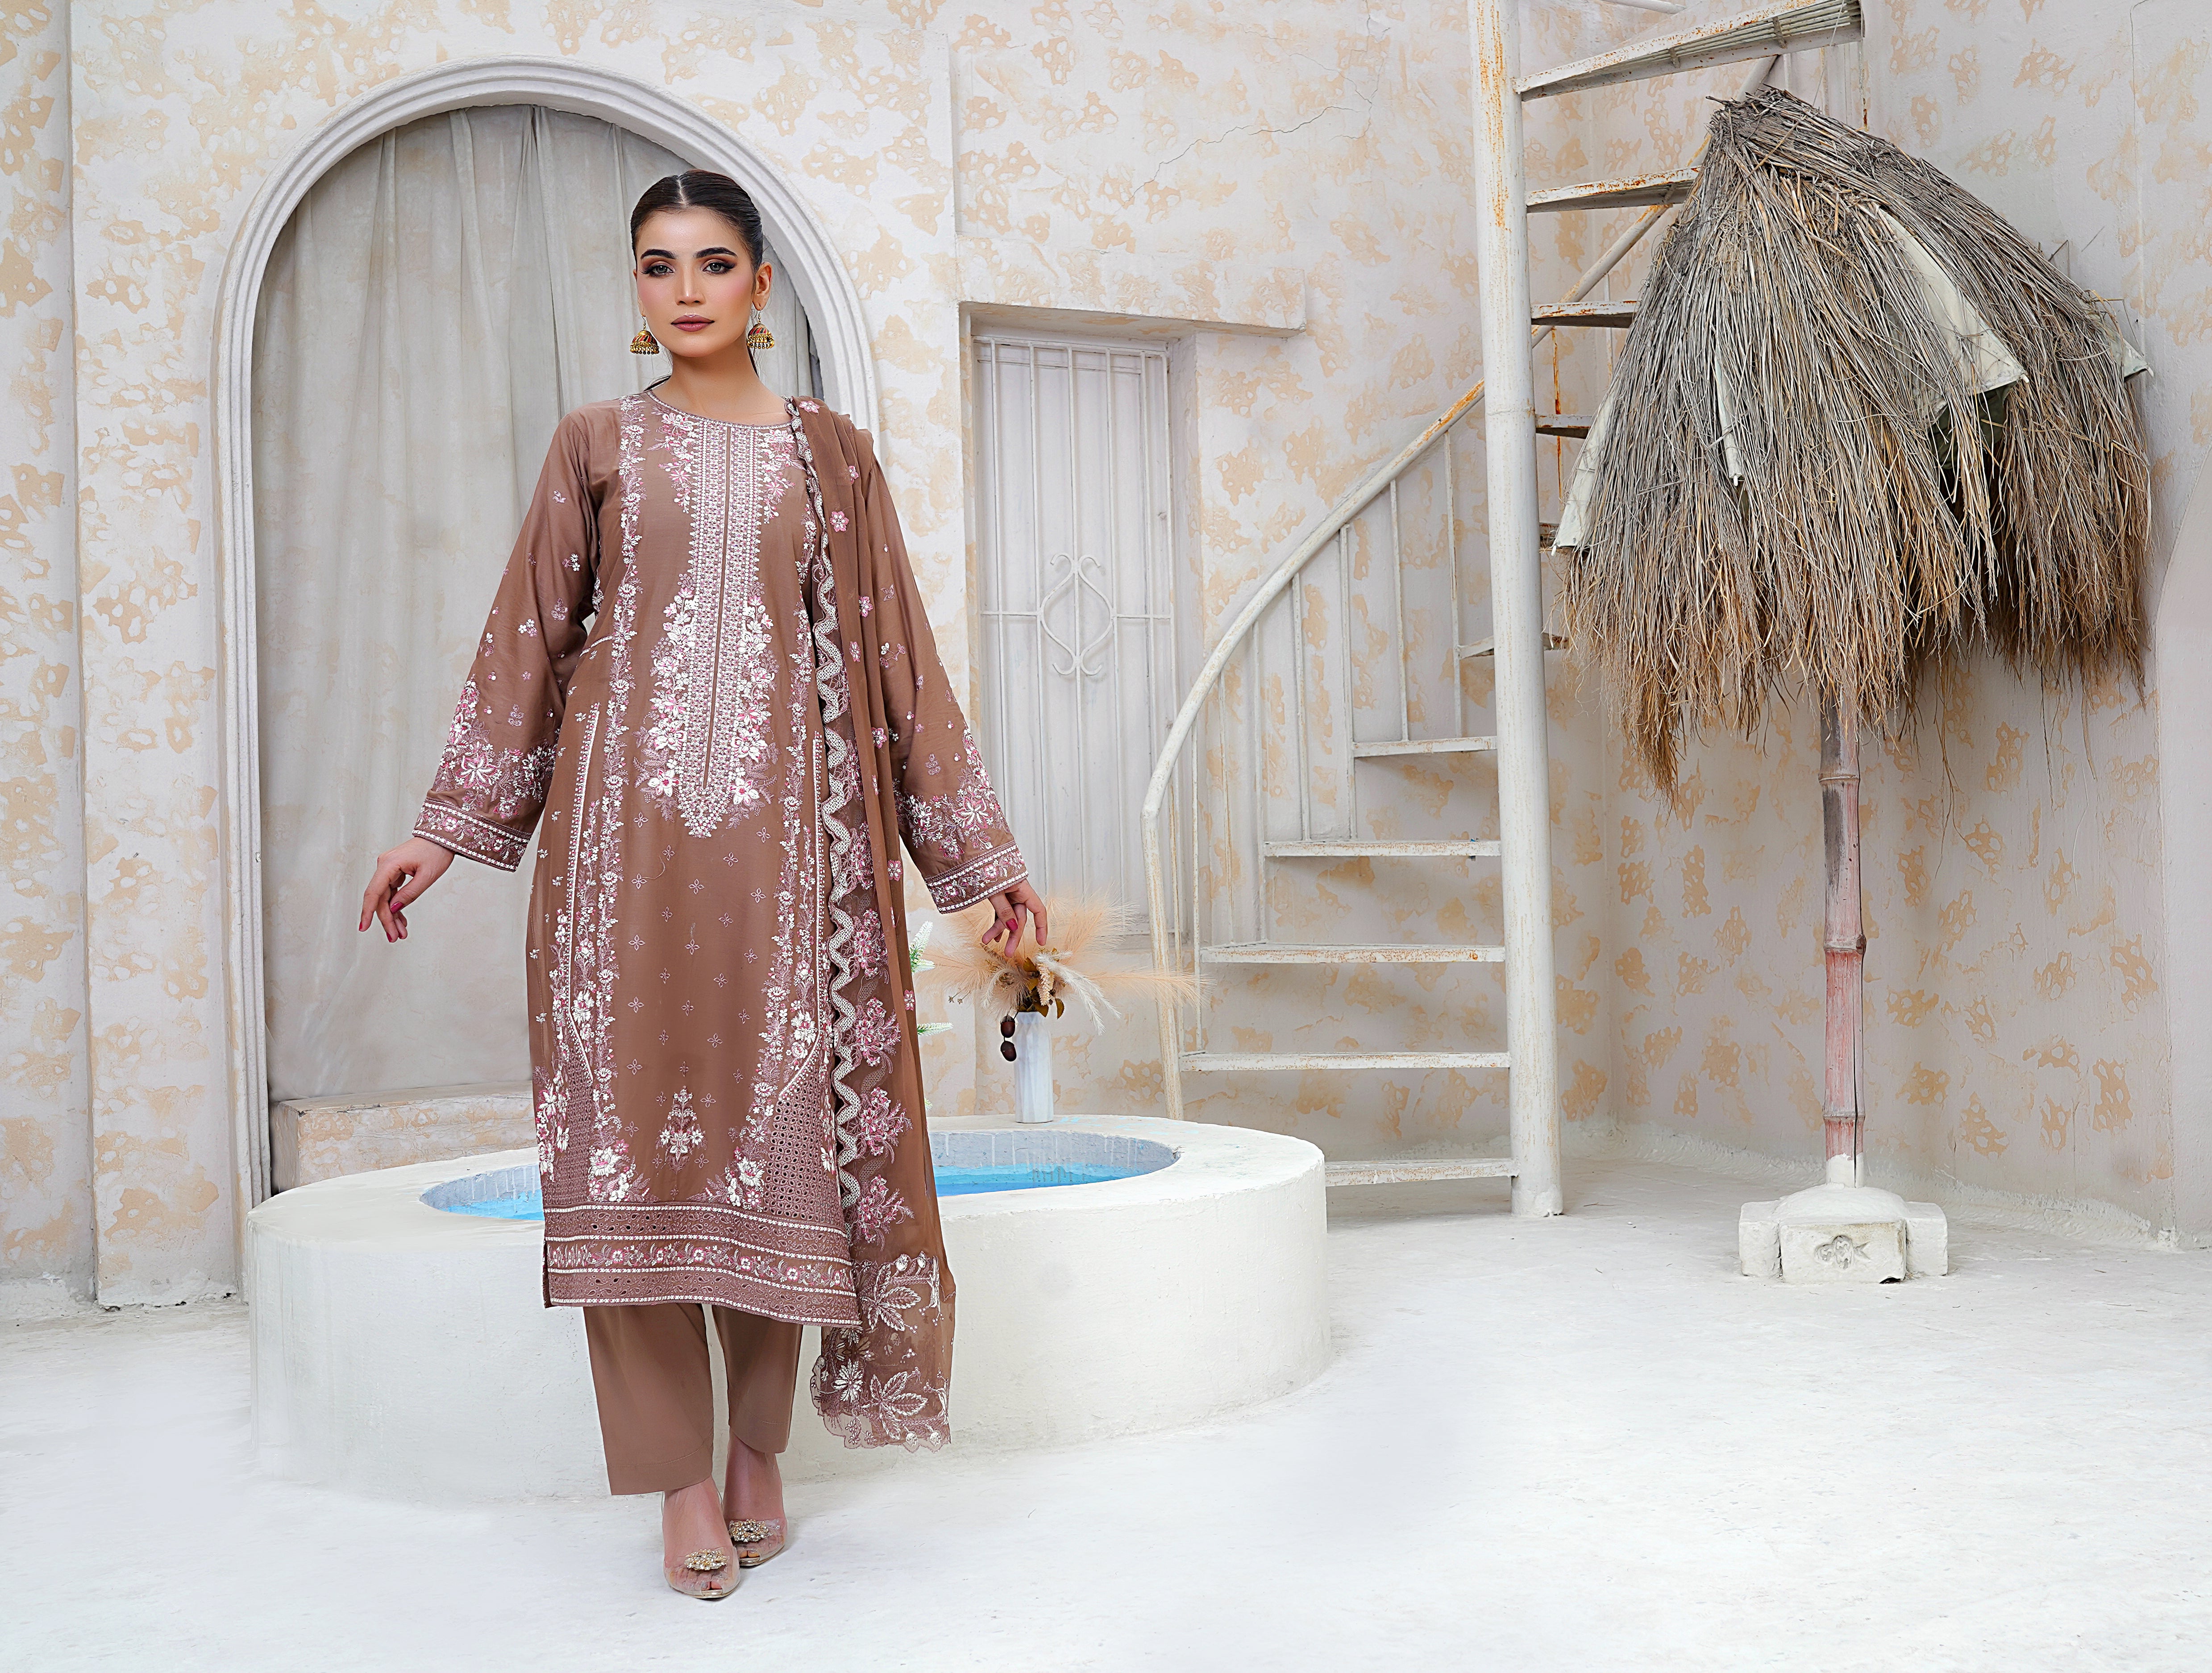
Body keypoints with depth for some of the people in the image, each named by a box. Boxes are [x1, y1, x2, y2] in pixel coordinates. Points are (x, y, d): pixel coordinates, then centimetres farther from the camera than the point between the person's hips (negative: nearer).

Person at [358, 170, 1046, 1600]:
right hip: (627, 817, 0)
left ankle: (761, 1449, 13)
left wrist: (984, 847, 8)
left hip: (784, 823, 0)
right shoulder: (598, 443, 13)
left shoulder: (830, 450, 12)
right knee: (637, 1116, -5)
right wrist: (445, 828, 7)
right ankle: (684, 1481, 3)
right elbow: (525, 642, 12)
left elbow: (897, 653, 11)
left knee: (782, 1117, -1)